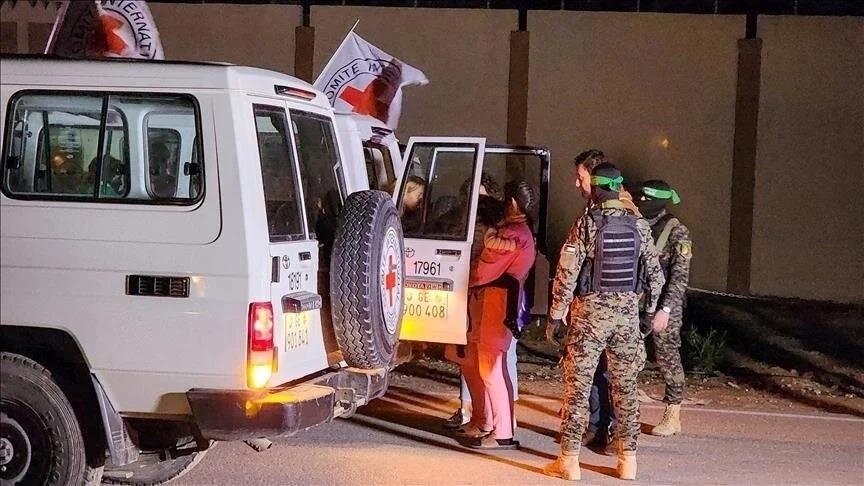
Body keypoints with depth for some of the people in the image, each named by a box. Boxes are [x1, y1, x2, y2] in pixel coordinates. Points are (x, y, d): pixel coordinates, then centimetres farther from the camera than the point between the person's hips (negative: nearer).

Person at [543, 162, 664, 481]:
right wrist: (650, 310, 19)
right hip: (627, 312, 4)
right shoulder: (638, 226, 3)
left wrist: (555, 316, -5)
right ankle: (628, 460, 15)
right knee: (625, 386, 11)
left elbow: (567, 274, -12)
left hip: (590, 311, -4)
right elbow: (654, 273, 7)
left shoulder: (586, 224, -10)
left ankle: (569, 460, 3)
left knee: (578, 385, 2)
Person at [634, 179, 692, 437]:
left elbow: (680, 276, -14)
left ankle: (673, 417, 12)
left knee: (668, 358, 2)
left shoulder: (676, 232, -10)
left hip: (663, 307, -6)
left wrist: (665, 310, -20)